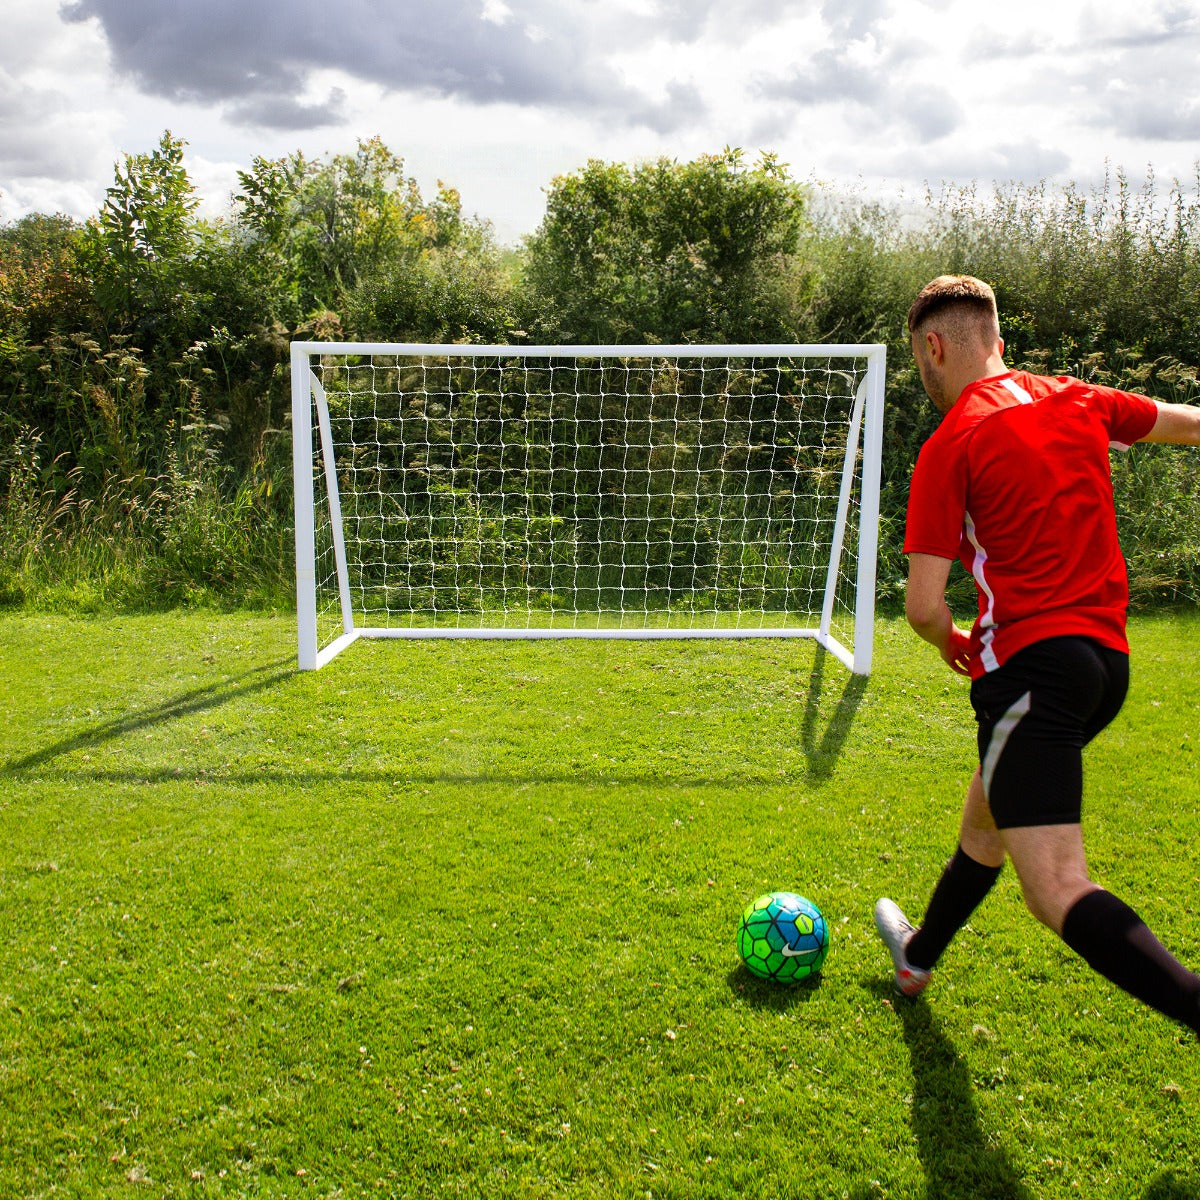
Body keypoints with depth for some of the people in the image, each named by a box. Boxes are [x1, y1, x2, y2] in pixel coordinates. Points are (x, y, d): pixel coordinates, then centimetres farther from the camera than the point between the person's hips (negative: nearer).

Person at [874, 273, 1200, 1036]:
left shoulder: (952, 445, -9)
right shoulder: (1079, 400, 10)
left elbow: (923, 607, -12)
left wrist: (953, 644, 9)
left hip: (1032, 663, -9)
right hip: (1108, 659, 9)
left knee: (1059, 893, -14)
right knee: (984, 820, 26)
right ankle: (918, 958, 47)